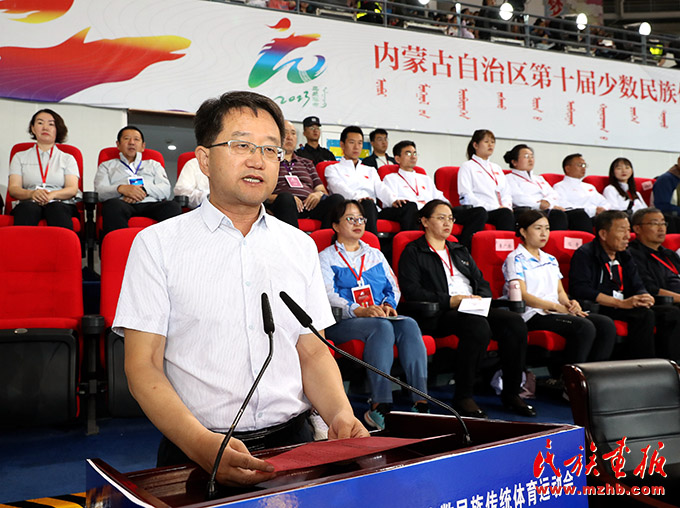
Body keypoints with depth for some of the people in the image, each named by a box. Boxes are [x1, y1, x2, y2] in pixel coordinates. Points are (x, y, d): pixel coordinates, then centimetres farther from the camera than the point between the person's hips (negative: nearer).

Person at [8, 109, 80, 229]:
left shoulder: (67, 158, 21)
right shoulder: (20, 157, 23)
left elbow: (73, 189, 6)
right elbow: (13, 188, 9)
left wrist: (53, 194, -17)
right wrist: (32, 193, -15)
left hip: (60, 203, 0)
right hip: (30, 203, 0)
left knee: (56, 208, -38)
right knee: (27, 208, -37)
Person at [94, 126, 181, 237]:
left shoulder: (153, 164, 33)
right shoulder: (107, 165, 31)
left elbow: (167, 190, 14)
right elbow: (99, 191, 11)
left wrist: (144, 190, -6)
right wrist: (121, 188, -10)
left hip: (151, 204, 1)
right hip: (122, 204, -1)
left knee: (172, 206, -34)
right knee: (113, 205, -39)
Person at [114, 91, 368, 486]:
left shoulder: (301, 246, 12)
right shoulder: (158, 243, 1)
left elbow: (313, 352, 12)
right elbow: (143, 367, -4)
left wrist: (341, 414, -7)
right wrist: (200, 443, -20)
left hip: (294, 440, 3)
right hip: (196, 452, -3)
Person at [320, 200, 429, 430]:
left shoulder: (375, 254, 27)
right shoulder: (326, 258, 9)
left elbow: (393, 287, 21)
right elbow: (328, 295, -6)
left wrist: (388, 304, -4)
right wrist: (360, 311, -21)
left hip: (380, 316, 5)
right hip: (342, 322, -4)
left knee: (409, 325, -28)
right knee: (382, 327, -35)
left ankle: (421, 401, -37)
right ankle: (380, 405, -41)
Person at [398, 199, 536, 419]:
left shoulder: (460, 251, 29)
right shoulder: (413, 252, 8)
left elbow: (483, 284, 24)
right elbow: (412, 291, -7)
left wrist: (480, 298, -1)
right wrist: (450, 301, -15)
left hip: (474, 309, 7)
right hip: (439, 314, -6)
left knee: (515, 322, -20)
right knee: (478, 326, -36)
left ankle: (511, 393, -8)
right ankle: (462, 397, -24)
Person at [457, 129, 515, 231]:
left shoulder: (496, 168, 30)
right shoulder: (467, 166, 9)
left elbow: (506, 192, 23)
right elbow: (466, 197, -5)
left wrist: (507, 206, -3)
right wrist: (495, 208, -14)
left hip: (501, 211, 5)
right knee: (505, 214, -36)